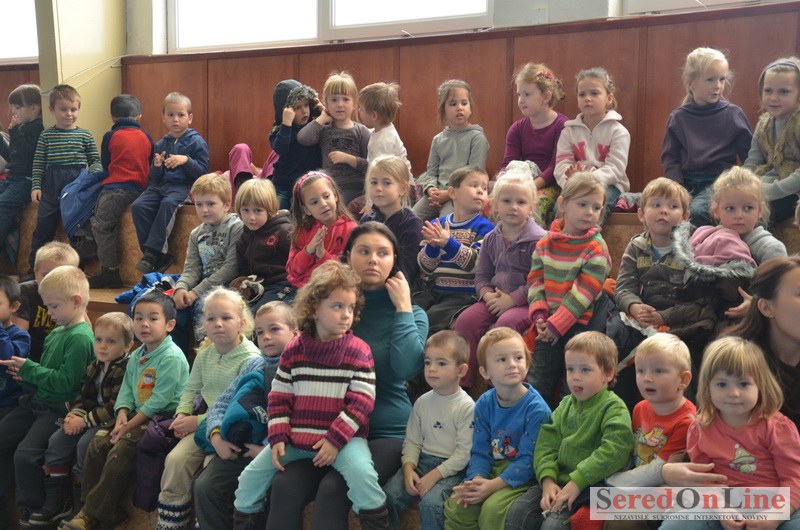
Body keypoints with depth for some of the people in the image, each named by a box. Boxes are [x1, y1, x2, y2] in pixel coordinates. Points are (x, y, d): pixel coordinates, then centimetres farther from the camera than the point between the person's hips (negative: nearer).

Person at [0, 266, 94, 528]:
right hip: (34, 401, 10)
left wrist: (29, 368, -14)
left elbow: (65, 381, -22)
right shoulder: (56, 333, 11)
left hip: (57, 408, -10)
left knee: (25, 454, -20)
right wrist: (27, 374, 1)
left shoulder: (80, 337, -17)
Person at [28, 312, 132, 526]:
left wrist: (85, 420, -19)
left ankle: (81, 503, -10)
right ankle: (56, 500, 5)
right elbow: (85, 396, 16)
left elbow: (115, 406, -23)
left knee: (84, 444, -28)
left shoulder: (126, 370, -18)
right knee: (57, 440, -3)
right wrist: (75, 414, -5)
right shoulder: (94, 367, 11)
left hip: (111, 421, -9)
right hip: (89, 418, 9)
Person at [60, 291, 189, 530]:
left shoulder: (172, 357, -17)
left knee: (120, 452, -21)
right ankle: (89, 505, 4)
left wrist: (130, 426, -17)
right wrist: (122, 416, -8)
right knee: (97, 444, -4)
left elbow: (159, 400, -20)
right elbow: (126, 388, 11)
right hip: (138, 416, 9)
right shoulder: (137, 355, 11)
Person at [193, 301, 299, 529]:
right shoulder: (255, 365, 18)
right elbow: (222, 403, 16)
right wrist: (216, 437, -2)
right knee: (204, 486, -5)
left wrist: (266, 447, -22)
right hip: (237, 447, 6)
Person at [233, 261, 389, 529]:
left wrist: (335, 439, -17)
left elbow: (362, 402, -10)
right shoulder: (293, 350, 2)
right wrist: (278, 437, -6)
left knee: (361, 471, -31)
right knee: (251, 475, 1)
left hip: (344, 436, -3)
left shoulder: (358, 351, -7)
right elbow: (279, 397, 5)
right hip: (295, 437, 4)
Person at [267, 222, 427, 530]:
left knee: (333, 490, -29)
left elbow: (407, 369, -17)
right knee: (285, 486, -25)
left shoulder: (411, 313, 4)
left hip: (386, 433, -3)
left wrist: (403, 308, -11)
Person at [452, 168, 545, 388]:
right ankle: (460, 382, -9)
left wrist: (512, 299, -19)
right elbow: (481, 275, 13)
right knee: (465, 320, -17)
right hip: (495, 298, 6)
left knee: (506, 322, -33)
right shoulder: (491, 239, 11)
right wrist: (488, 295, -7)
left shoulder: (538, 240, -8)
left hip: (524, 301, -5)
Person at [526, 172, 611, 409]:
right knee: (537, 383, 9)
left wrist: (557, 324, -17)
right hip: (548, 327, 4)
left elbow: (583, 293, -14)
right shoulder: (545, 243, 6)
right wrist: (539, 315, -9)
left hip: (577, 325, -4)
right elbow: (535, 280, 6)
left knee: (572, 388, -1)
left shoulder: (596, 249, -9)